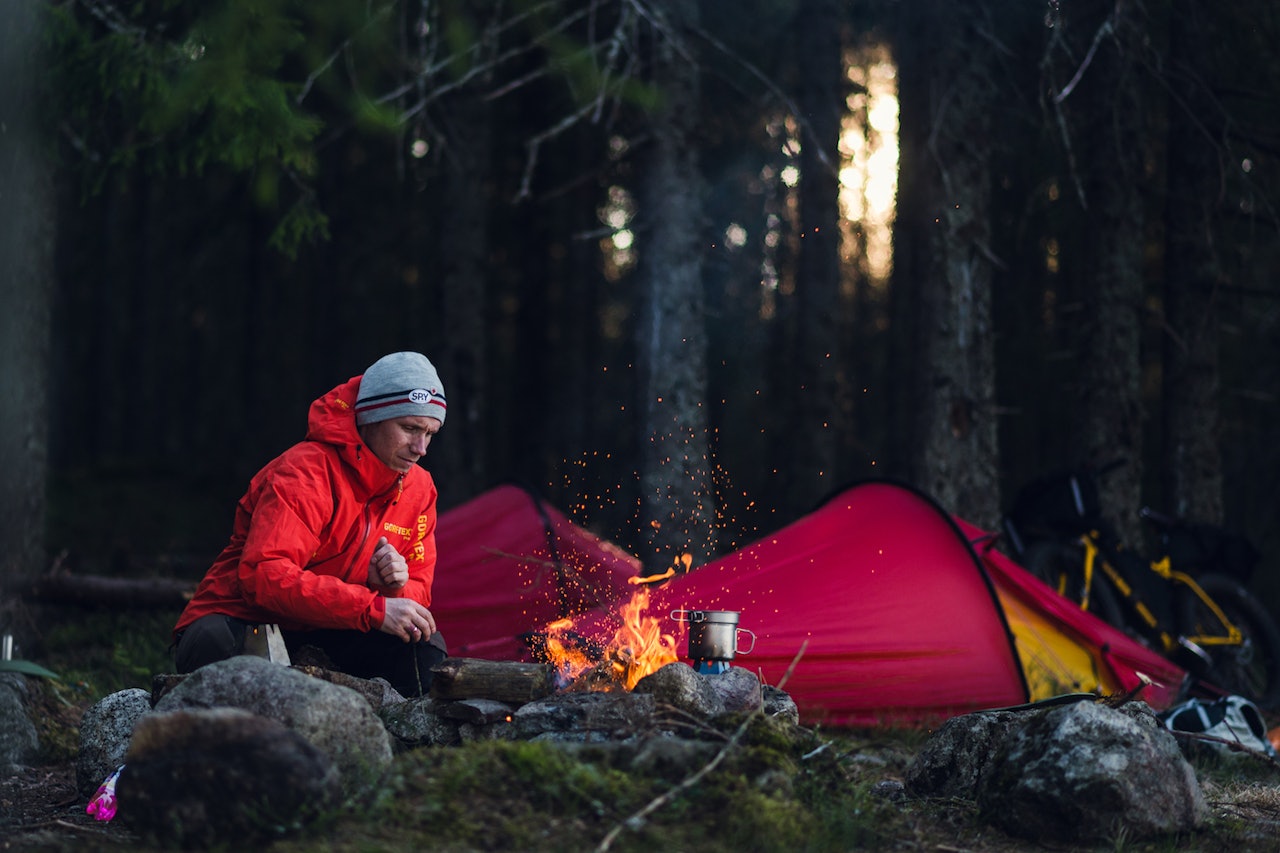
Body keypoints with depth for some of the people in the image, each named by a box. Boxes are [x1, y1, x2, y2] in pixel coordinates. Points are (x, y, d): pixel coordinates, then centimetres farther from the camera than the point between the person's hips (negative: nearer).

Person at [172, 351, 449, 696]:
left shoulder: (419, 488, 4)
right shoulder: (306, 473, -20)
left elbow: (419, 587, 9)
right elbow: (264, 575, -33)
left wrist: (397, 585, -19)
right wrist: (374, 608, -36)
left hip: (325, 637, 6)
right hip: (245, 623, -6)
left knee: (424, 648, -18)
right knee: (213, 644, -40)